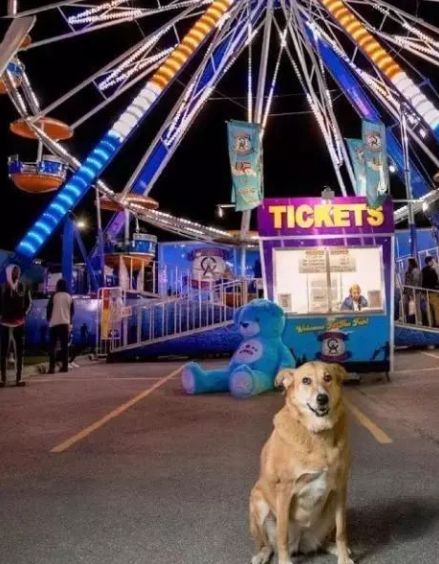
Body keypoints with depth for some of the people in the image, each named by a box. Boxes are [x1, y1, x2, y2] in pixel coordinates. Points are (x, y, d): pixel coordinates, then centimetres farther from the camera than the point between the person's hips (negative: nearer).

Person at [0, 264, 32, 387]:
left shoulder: (23, 287, 2)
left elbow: (29, 302, 9)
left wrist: (24, 314, -2)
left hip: (19, 323, 2)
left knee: (20, 351, 3)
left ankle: (19, 378, 9)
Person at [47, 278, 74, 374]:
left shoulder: (54, 296, -3)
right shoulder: (69, 297, 7)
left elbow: (49, 309, 0)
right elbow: (72, 311, 11)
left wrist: (49, 319, 15)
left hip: (54, 323, -3)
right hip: (65, 323, 3)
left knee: (52, 345, -1)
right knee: (64, 345, 8)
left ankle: (52, 367, -8)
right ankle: (65, 366, 6)